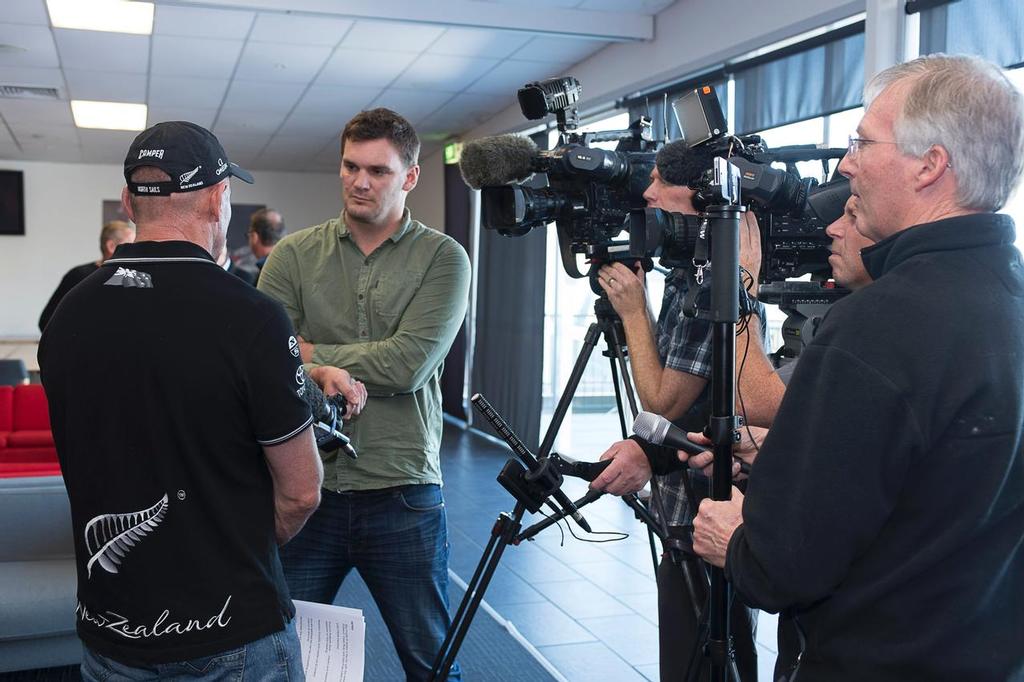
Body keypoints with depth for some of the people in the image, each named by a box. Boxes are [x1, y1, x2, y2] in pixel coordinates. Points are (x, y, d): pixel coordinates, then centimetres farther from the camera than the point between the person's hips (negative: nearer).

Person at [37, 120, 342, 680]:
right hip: (231, 636, -4)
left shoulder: (65, 317, -3)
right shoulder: (250, 317, -19)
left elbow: (93, 472, 10)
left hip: (109, 636, 5)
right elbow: (300, 493, -12)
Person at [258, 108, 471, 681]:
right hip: (307, 488, 2)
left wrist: (308, 353, -7)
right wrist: (323, 374, -24)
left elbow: (409, 364, -15)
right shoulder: (295, 255, 5)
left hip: (404, 495, -1)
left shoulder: (443, 258, -2)